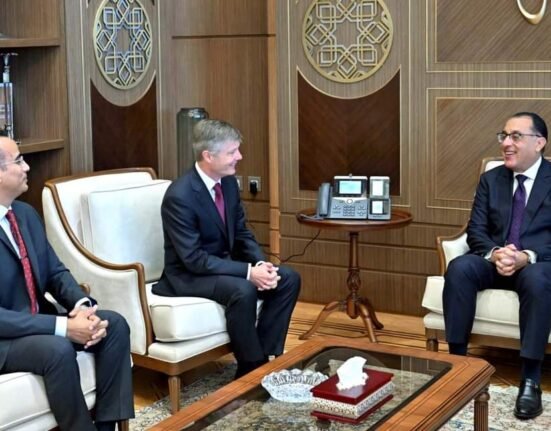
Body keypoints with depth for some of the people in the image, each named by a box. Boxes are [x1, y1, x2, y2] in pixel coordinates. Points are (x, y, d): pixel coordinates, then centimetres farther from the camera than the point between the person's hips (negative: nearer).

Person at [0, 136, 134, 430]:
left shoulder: (26, 213, 6)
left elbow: (55, 272, 10)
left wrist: (83, 305, -12)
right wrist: (63, 326, -28)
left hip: (37, 321, 8)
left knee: (115, 324, -8)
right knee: (57, 349, -34)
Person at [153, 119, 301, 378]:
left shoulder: (228, 182, 0)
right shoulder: (180, 196, -24)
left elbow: (241, 233, 8)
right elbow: (193, 259, -26)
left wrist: (261, 263, -13)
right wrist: (248, 272, -29)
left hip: (224, 264, 8)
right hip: (188, 274, -8)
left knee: (289, 279, -7)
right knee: (243, 290, -34)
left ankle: (266, 356, -2)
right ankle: (252, 369, -16)